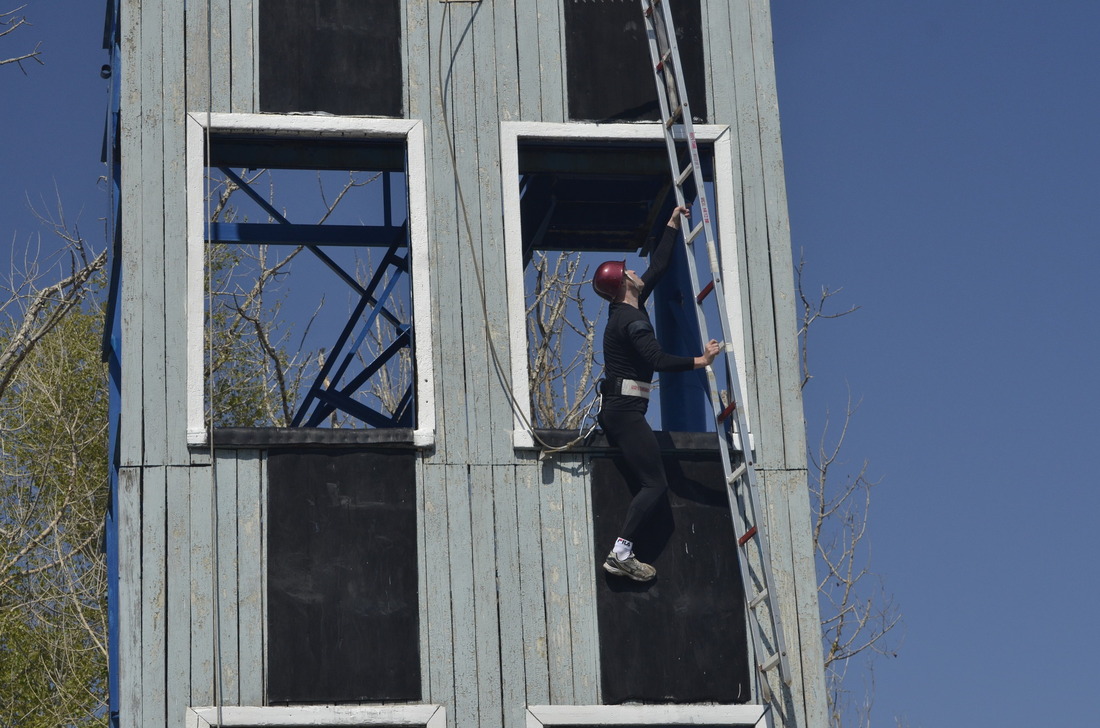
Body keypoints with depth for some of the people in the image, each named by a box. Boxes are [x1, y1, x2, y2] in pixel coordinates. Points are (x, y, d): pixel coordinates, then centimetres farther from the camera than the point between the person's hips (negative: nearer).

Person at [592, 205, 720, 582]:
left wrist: (673, 225, 27)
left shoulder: (625, 311, 15)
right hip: (625, 409, -10)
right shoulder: (631, 319, -13)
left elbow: (658, 267, 23)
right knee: (655, 484, -14)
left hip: (616, 407, 10)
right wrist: (700, 361, -21)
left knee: (648, 482, 7)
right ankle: (620, 552, -23)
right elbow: (658, 360, -24)